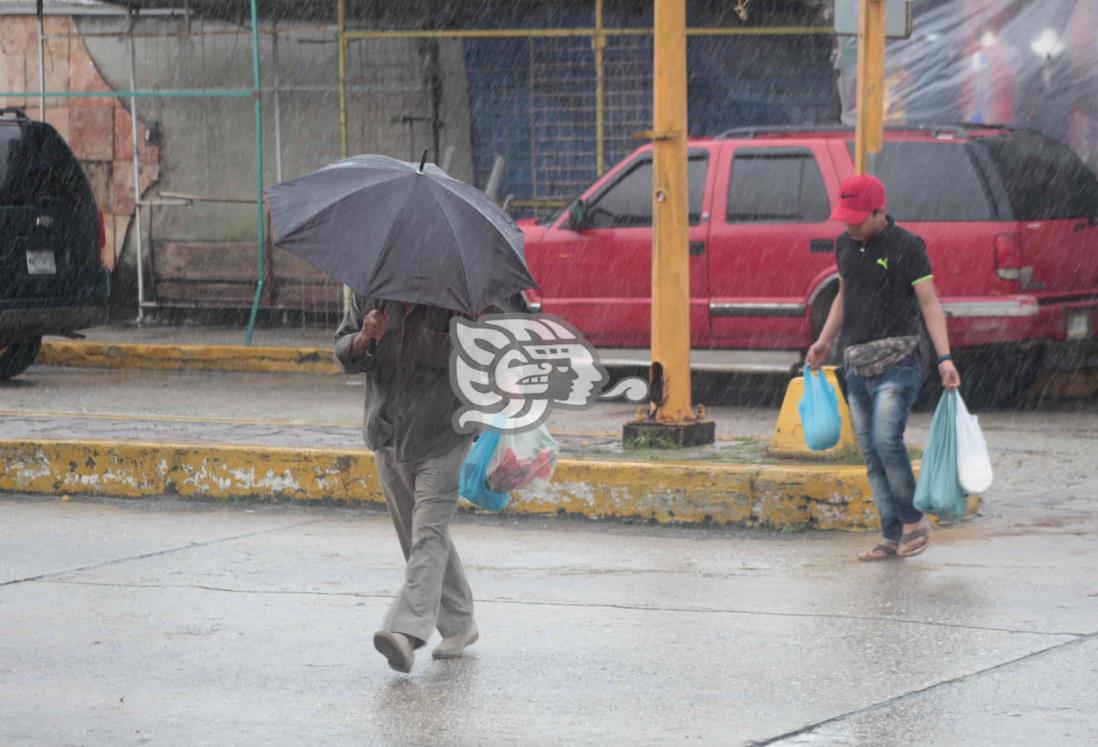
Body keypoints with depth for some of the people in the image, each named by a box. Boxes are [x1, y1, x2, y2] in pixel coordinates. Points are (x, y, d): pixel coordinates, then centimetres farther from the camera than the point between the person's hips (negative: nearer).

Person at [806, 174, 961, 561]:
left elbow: (929, 303, -9)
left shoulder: (906, 246, -7)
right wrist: (825, 341, 19)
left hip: (896, 360, -7)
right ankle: (892, 537, 8)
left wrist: (944, 358, -18)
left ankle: (914, 521, -5)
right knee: (871, 454, 4)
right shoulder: (845, 245, 13)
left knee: (886, 439, -21)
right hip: (857, 365, 7)